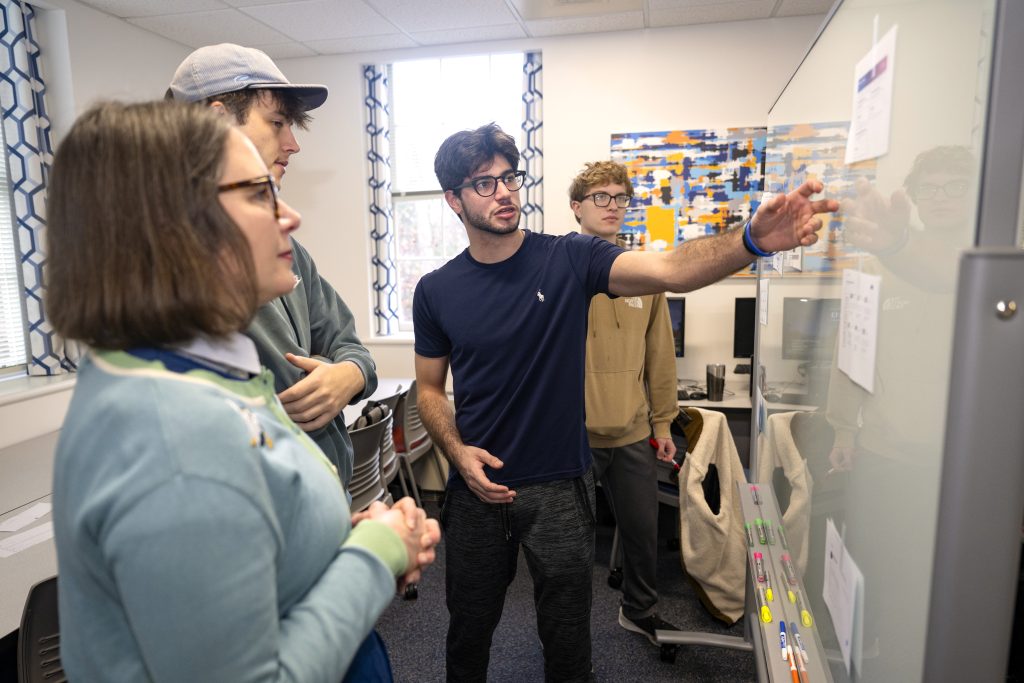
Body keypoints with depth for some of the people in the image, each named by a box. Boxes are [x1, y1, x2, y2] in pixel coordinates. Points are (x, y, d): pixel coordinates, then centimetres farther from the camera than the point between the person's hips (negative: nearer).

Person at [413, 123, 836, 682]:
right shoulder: (436, 292, -2)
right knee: (469, 628, 22)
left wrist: (752, 240, -41)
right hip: (477, 488, 2)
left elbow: (670, 269, -24)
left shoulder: (569, 259, -9)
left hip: (559, 487, -1)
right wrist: (457, 452, -10)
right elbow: (430, 389, 6)